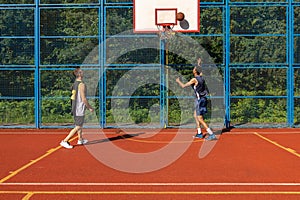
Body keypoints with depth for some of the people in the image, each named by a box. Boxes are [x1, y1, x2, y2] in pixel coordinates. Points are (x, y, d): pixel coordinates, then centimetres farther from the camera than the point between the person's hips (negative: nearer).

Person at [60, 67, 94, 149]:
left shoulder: (74, 84, 9)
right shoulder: (82, 85, -17)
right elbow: (84, 99, -20)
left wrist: (86, 106, 25)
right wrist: (90, 108, -7)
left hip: (75, 108, 9)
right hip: (80, 109, -9)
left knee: (79, 125, 23)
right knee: (78, 127, -4)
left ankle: (80, 140, 37)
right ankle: (65, 141, -6)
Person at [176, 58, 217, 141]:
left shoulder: (194, 79, -17)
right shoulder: (201, 76, 4)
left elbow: (183, 86, -12)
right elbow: (199, 71, 30)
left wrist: (178, 81, 7)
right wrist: (199, 64, 47)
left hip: (199, 100, -9)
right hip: (202, 99, 9)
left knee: (200, 119, -6)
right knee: (195, 115, 21)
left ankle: (211, 135, -10)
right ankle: (199, 134, 26)